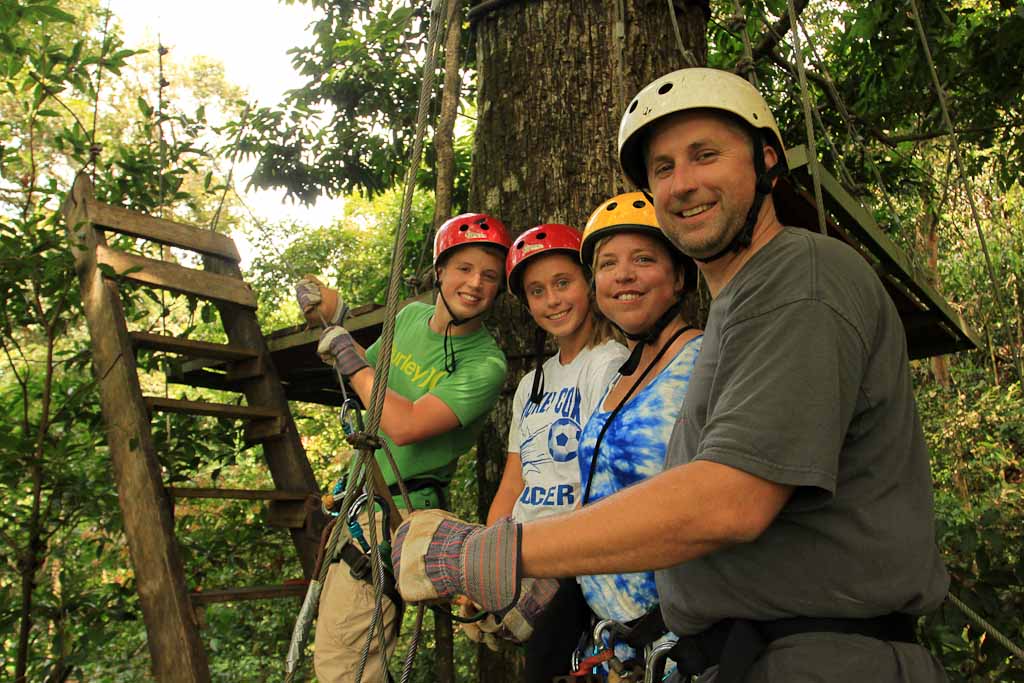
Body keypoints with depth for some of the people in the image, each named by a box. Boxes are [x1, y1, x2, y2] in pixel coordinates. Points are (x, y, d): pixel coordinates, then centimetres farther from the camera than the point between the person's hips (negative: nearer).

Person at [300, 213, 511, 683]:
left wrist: (347, 352, -20)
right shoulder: (411, 315, 1)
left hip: (397, 511, -7)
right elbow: (367, 377, 17)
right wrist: (330, 318, 4)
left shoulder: (486, 364, -20)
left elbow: (404, 426, -30)